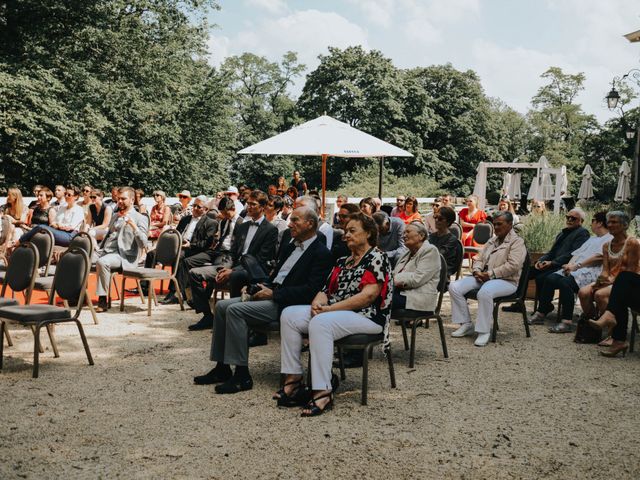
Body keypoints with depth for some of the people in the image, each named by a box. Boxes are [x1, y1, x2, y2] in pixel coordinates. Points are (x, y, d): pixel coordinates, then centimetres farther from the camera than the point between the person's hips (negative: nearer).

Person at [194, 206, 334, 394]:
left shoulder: (321, 254, -10)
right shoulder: (290, 246, 19)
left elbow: (310, 291, -19)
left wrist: (273, 294, -17)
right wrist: (263, 287, 2)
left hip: (286, 303, -9)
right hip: (271, 293, 9)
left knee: (235, 310, -24)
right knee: (222, 306, -2)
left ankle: (242, 376, -18)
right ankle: (222, 369, 3)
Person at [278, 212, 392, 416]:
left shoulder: (377, 258, -4)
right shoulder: (343, 261, 20)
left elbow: (368, 295, -17)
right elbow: (327, 289, 15)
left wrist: (330, 309, -18)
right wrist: (317, 303, -10)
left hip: (367, 316, -8)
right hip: (333, 312, 8)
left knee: (320, 323, -35)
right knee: (289, 315, -11)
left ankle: (323, 392, -35)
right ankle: (293, 377, -13)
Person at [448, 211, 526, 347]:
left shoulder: (517, 242, -3)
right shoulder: (492, 241, 22)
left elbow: (513, 266, -17)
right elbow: (479, 259, 21)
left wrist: (490, 274, -18)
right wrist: (477, 271, -2)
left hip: (506, 281, -8)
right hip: (483, 278, 8)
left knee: (484, 292, -40)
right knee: (454, 287, -11)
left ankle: (484, 331, -28)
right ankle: (466, 324, -4)